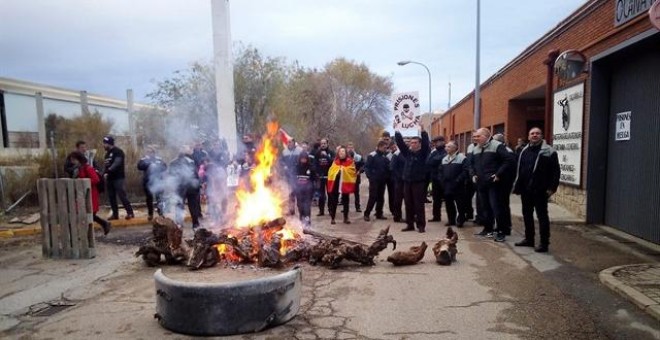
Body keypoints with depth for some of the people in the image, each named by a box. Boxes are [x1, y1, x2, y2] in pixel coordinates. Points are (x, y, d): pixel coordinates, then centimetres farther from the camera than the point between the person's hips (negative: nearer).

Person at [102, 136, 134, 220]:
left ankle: (130, 212, -9)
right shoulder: (108, 153, 19)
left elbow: (116, 163, -21)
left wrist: (108, 171, -31)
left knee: (122, 195, -13)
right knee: (111, 197, 8)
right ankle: (115, 214, 15)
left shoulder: (118, 152, -7)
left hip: (118, 177, -8)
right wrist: (105, 173, -1)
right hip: (110, 178, 8)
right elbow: (107, 165, 18)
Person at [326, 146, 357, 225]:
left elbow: (353, 172, -8)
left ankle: (346, 218, 20)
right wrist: (330, 182, 0)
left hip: (345, 184, -2)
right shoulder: (335, 162, 7)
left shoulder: (350, 162, -3)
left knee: (345, 201, 9)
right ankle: (332, 218, 13)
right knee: (334, 201, 5)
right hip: (335, 184, 2)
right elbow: (330, 172, 11)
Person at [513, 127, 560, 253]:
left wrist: (552, 187, -15)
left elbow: (555, 171, -10)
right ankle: (529, 239, 26)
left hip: (540, 190, -7)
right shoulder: (524, 151, 13)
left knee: (542, 216, -1)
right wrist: (517, 185, 12)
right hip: (525, 189, 7)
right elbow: (518, 170, 16)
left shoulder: (549, 152, -6)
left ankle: (544, 243, 5)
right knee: (527, 214, 14)